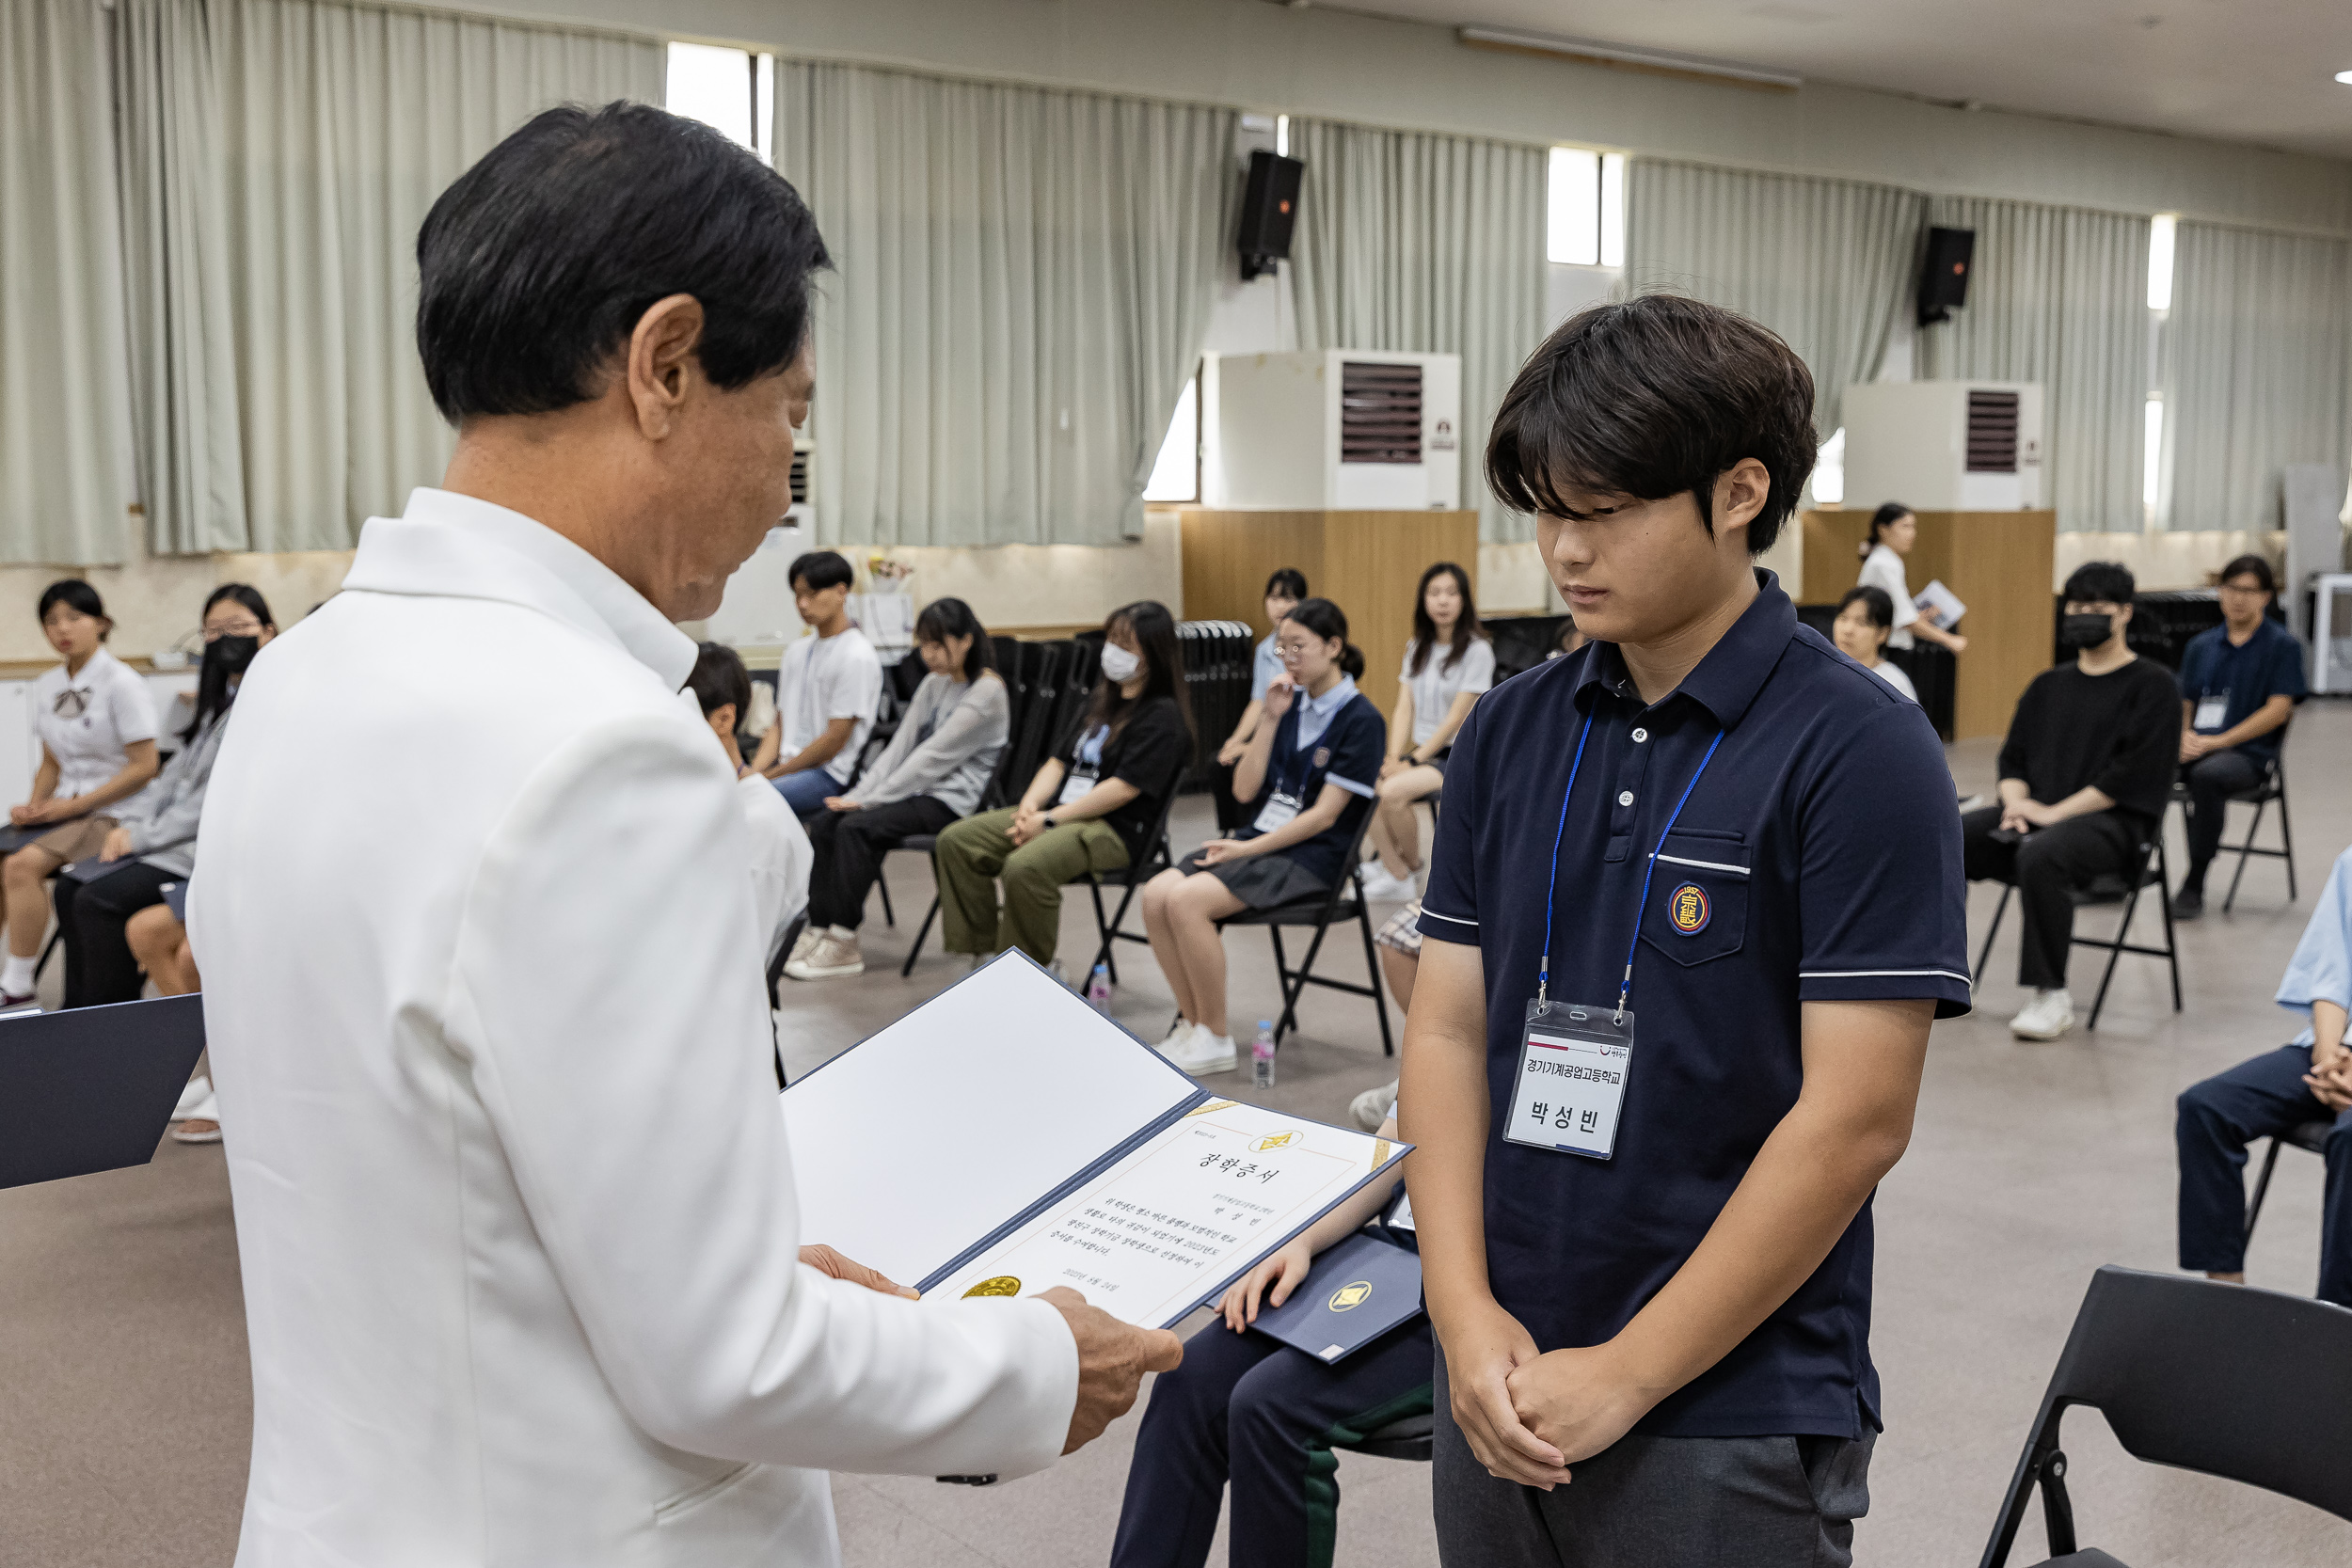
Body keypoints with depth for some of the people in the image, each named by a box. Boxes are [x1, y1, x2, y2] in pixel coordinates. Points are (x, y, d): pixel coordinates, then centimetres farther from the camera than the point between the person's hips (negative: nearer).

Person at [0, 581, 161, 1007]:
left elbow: (144, 767, -12)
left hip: (111, 813, -7)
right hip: (65, 809, 7)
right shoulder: (48, 686, 12)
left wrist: (74, 804, -14)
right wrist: (36, 805, 0)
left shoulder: (122, 684, -9)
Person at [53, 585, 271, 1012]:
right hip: (178, 832, 9)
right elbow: (177, 772, 17)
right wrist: (129, 821, 0)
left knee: (100, 899, -19)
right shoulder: (221, 698, 19)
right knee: (70, 887, -1)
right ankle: (80, 1012, 5)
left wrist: (145, 835, -17)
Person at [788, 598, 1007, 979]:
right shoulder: (934, 683, 15)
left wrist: (870, 800, -18)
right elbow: (900, 746, 11)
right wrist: (858, 794, -4)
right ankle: (818, 930, -11)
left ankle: (842, 945, -20)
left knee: (857, 827, -26)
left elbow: (933, 757, -17)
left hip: (950, 799, -8)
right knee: (823, 823, -9)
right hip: (917, 789, 8)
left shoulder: (986, 691, -13)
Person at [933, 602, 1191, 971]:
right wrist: (1030, 803, -1)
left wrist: (1051, 819, -18)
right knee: (956, 841, -7)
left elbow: (1124, 787, -17)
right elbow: (1060, 760, 20)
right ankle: (984, 951, -6)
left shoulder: (1162, 715, -7)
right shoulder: (1102, 699, 21)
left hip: (1115, 829, -9)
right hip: (1060, 812, 9)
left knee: (1025, 866, -36)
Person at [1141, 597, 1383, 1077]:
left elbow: (1324, 816, -13)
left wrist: (1249, 849, -14)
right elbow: (1244, 790, 6)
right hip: (1257, 838, 7)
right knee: (1156, 894, -17)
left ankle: (1214, 1039, -13)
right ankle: (1192, 1023, -6)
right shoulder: (1291, 705, 11)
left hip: (1312, 857, -7)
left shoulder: (1360, 719, -9)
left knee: (1187, 900, -27)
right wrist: (1271, 718, -3)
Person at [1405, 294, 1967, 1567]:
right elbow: (1446, 1030, 4)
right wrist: (1466, 1315, -7)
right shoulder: (1511, 731, 4)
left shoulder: (1859, 753, -12)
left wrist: (1629, 1372, -13)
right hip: (1498, 1391, 5)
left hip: (1729, 1422, -5)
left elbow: (1855, 1120, -15)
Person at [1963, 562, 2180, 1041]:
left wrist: (2053, 812, -15)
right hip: (2035, 812, 6)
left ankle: (2052, 996, -26)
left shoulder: (2153, 686, 0)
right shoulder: (2049, 685, 21)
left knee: (2039, 855, -38)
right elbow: (2013, 756, 19)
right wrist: (2017, 801, -4)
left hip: (2112, 821, -6)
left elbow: (2133, 774, -11)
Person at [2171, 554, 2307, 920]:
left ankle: (2194, 885, -26)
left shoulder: (2282, 645, 3)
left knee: (2207, 774, -39)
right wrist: (2185, 735, -6)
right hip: (2196, 747, 4)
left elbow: (2278, 709, -5)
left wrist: (2218, 741, -14)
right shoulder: (2200, 646, 17)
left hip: (2249, 753, -4)